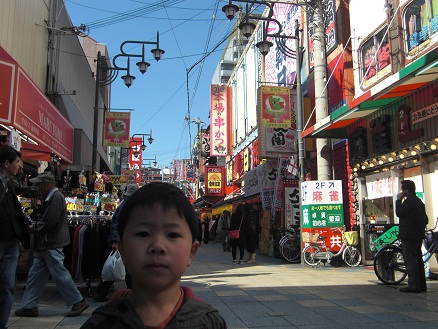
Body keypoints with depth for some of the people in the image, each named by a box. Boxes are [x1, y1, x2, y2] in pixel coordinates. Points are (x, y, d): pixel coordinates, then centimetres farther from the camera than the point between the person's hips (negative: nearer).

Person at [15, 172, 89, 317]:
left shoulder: (56, 197, -16)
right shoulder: (50, 197, 16)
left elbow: (49, 222, -22)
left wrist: (34, 228, -7)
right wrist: (35, 227, 4)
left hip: (52, 244, -10)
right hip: (45, 244, 10)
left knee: (60, 274, -4)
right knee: (35, 275, 12)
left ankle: (79, 301, 5)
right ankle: (29, 306, 20)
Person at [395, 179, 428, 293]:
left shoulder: (409, 201, -15)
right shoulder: (418, 201, 17)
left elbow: (399, 213, -14)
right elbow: (425, 219, 21)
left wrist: (398, 200, -7)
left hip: (408, 235, -10)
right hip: (418, 235, 10)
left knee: (410, 259, -8)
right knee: (417, 258, 14)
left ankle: (413, 285, -9)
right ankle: (421, 284, 19)